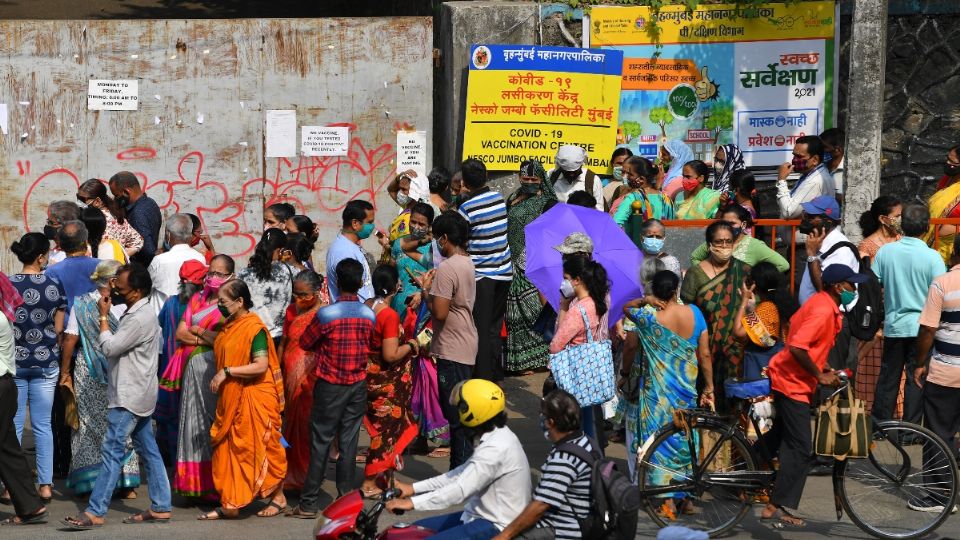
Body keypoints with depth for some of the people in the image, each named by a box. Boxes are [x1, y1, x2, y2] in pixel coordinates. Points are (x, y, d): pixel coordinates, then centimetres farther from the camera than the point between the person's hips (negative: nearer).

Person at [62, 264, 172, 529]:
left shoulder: (140, 318, -20)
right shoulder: (138, 313, 13)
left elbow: (110, 347, -17)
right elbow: (118, 342, 17)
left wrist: (103, 316, -9)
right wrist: (107, 315, 8)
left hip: (128, 397, -11)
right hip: (137, 395, 11)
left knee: (112, 451, -9)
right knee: (148, 450, 11)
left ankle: (95, 512, -9)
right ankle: (160, 507, 14)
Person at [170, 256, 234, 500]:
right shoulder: (197, 299, 16)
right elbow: (180, 332, 9)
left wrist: (196, 330, -2)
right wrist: (206, 338, -6)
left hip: (215, 368, -6)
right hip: (193, 368, 6)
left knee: (213, 421, -7)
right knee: (194, 424, 5)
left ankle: (215, 485, -3)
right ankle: (195, 483, 8)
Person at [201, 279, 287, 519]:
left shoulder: (254, 327, -16)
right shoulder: (228, 326, 9)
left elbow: (261, 366, -24)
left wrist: (227, 371, -22)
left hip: (254, 399, -8)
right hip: (231, 398, 8)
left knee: (261, 448, 3)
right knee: (228, 450, 6)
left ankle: (279, 498, 17)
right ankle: (229, 504, 12)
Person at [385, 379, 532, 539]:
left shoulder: (496, 448, -25)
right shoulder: (496, 438, 8)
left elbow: (460, 490, -29)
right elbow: (461, 475, 13)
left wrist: (412, 502, -27)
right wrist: (413, 488, 9)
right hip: (488, 515, 11)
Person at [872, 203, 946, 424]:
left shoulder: (885, 251, -4)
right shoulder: (932, 257, -13)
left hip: (893, 325, 3)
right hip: (921, 327, -3)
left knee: (888, 376, 13)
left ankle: (879, 422, 19)